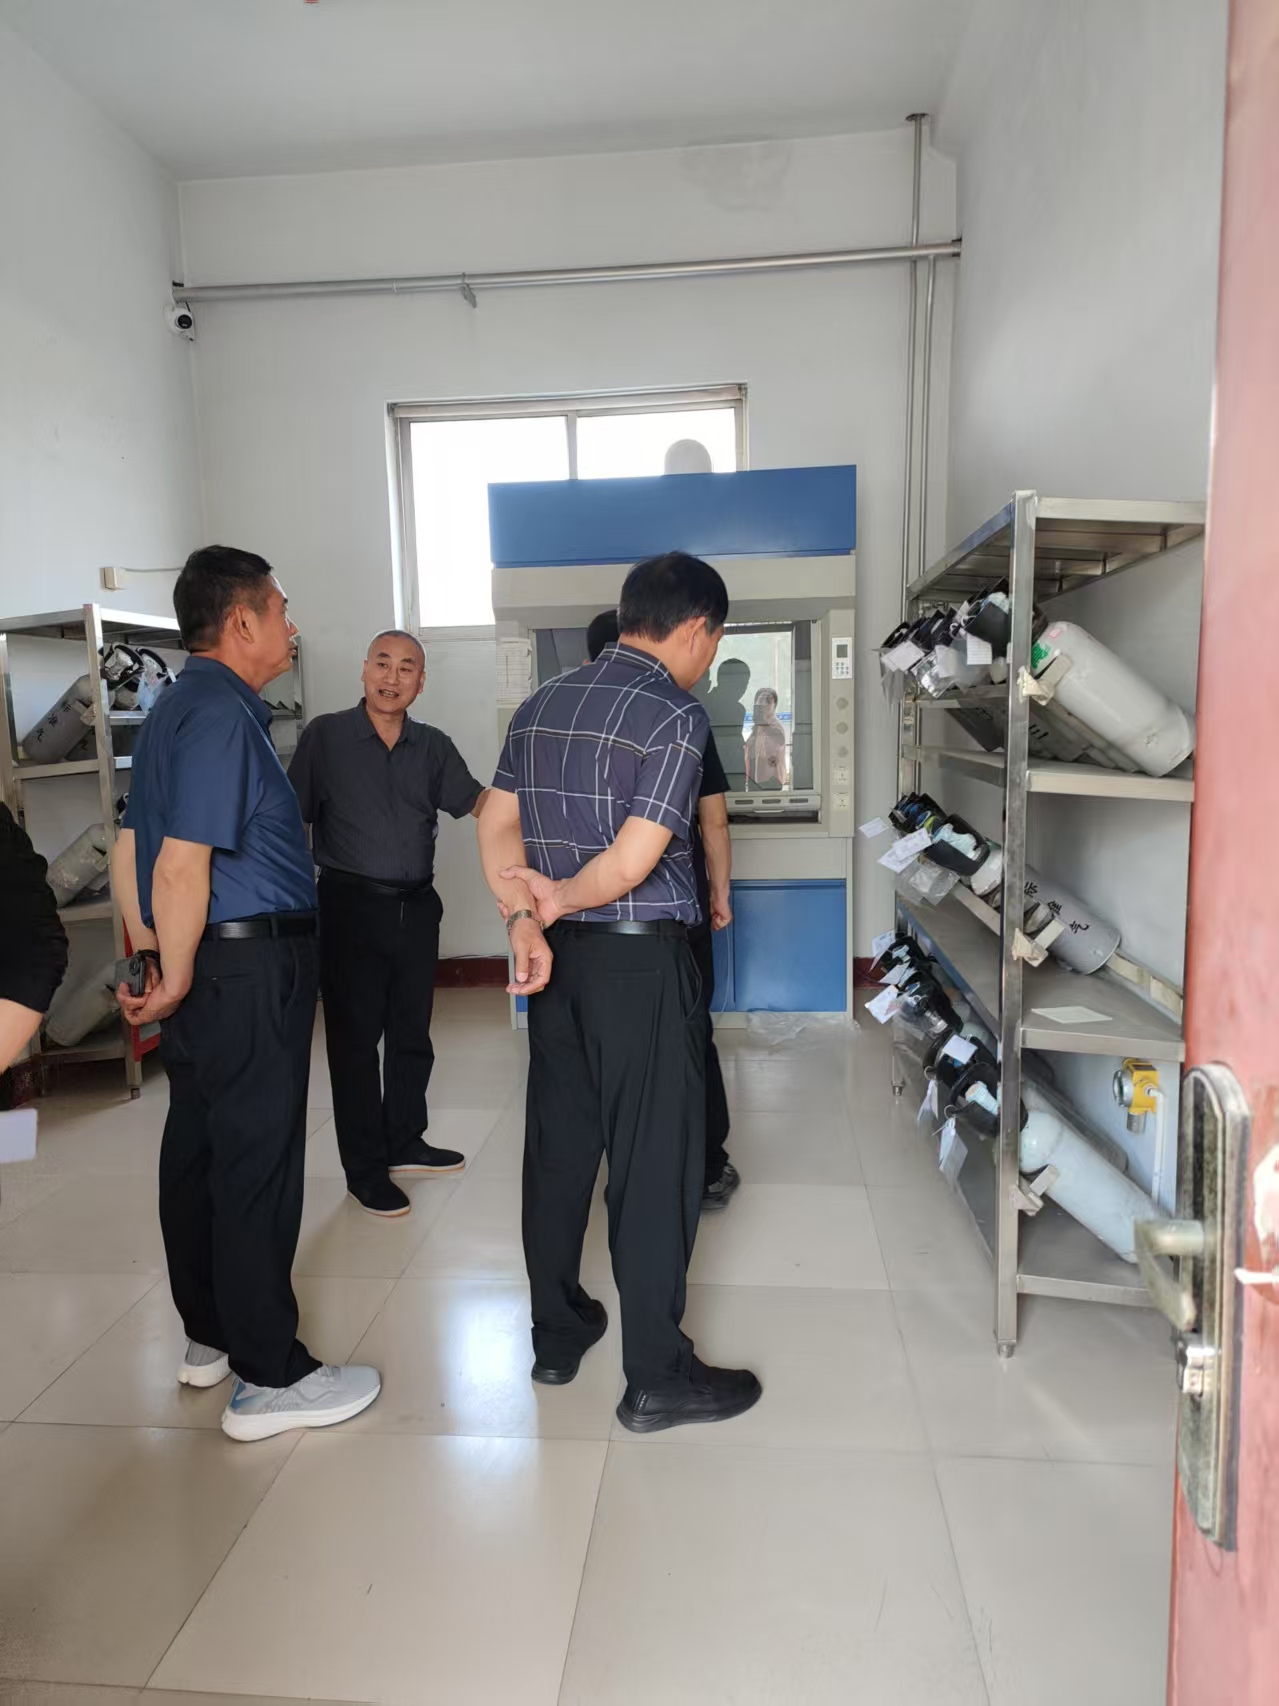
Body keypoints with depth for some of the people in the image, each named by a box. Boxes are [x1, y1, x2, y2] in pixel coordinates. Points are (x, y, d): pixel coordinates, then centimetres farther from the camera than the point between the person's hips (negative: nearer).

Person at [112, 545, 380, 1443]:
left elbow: (132, 844, 17)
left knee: (197, 1150, 17)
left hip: (205, 968, 10)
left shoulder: (177, 707, 15)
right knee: (258, 1163, -1)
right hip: (249, 966, -10)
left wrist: (150, 957, 16)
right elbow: (181, 867, -23)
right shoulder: (223, 714, -17)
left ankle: (210, 1335, 34)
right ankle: (269, 1376, 12)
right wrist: (176, 982, -14)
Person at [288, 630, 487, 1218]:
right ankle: (365, 1169, 16)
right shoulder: (325, 736, -3)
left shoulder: (434, 746, 8)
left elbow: (479, 803, -1)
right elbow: (291, 819, -4)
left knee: (412, 1032, 15)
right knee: (355, 1037, 3)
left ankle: (404, 1143, 33)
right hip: (352, 905, -4)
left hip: (417, 906, 5)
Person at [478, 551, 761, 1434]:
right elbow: (633, 862, -20)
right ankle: (658, 1378, 16)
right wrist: (559, 899, -10)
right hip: (641, 961, -7)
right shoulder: (676, 714, -13)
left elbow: (495, 824, 3)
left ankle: (558, 1334, 31)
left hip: (559, 956, 8)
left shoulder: (543, 704, 9)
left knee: (558, 1145, 16)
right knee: (656, 1163, 3)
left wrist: (524, 923, -5)